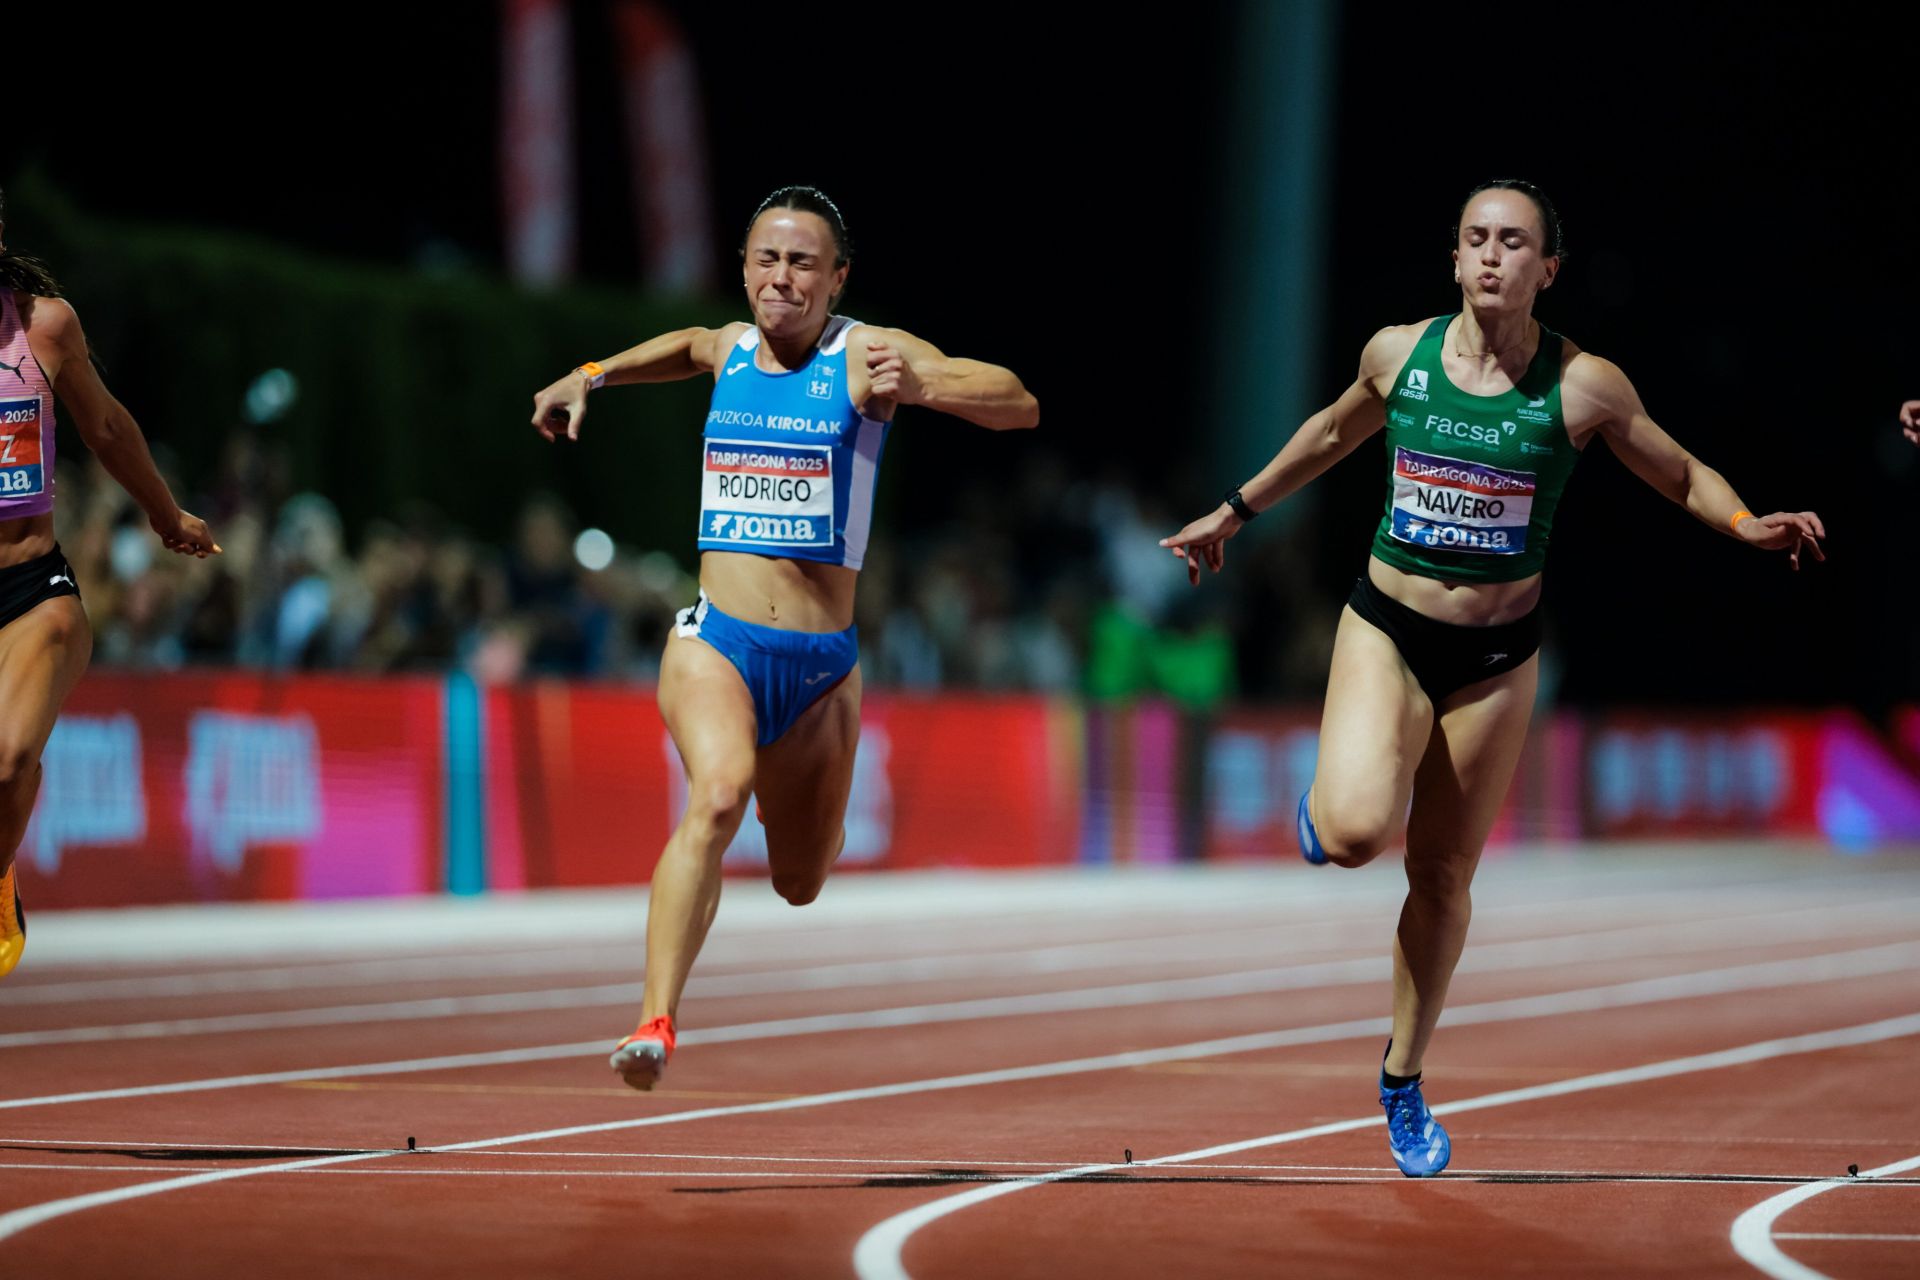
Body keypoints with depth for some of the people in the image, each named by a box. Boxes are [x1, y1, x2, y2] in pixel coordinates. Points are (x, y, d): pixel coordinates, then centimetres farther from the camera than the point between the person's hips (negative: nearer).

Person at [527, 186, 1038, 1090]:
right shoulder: (728, 349, 8)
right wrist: (591, 376, 27)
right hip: (714, 641, 1)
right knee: (718, 796, -31)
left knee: (799, 887, 14)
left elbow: (1019, 405, -17)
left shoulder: (867, 354, -5)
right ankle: (655, 1025, -39)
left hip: (821, 664, 0)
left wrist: (917, 388, -34)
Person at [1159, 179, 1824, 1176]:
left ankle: (1403, 1080, 31)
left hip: (1498, 656, 0)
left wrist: (1748, 525, -18)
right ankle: (1325, 798, 15)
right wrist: (1236, 512, 23)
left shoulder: (1583, 386, -10)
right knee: (1357, 832, -25)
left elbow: (1683, 476, 2)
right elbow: (1333, 433, 16)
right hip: (1386, 629, 0)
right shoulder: (1397, 353, -5)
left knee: (1444, 875, 10)